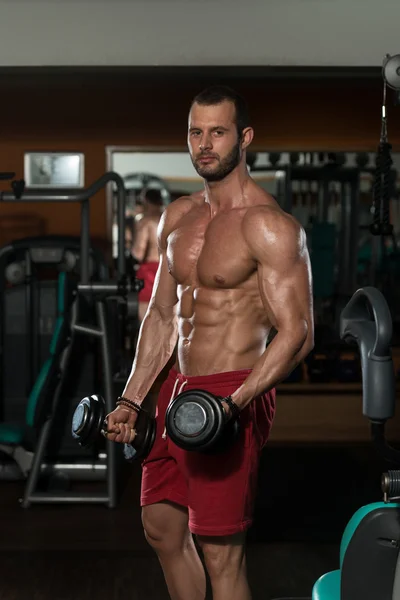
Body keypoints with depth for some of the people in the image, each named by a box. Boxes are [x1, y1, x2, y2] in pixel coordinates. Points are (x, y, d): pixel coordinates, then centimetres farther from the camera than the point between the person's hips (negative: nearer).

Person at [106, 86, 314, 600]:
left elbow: (297, 333, -18)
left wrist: (233, 404, -28)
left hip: (232, 394, -8)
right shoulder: (178, 216, 11)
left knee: (220, 553, -2)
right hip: (176, 387, 8)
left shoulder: (269, 226, -14)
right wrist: (131, 400, 13)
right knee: (161, 528, 17)